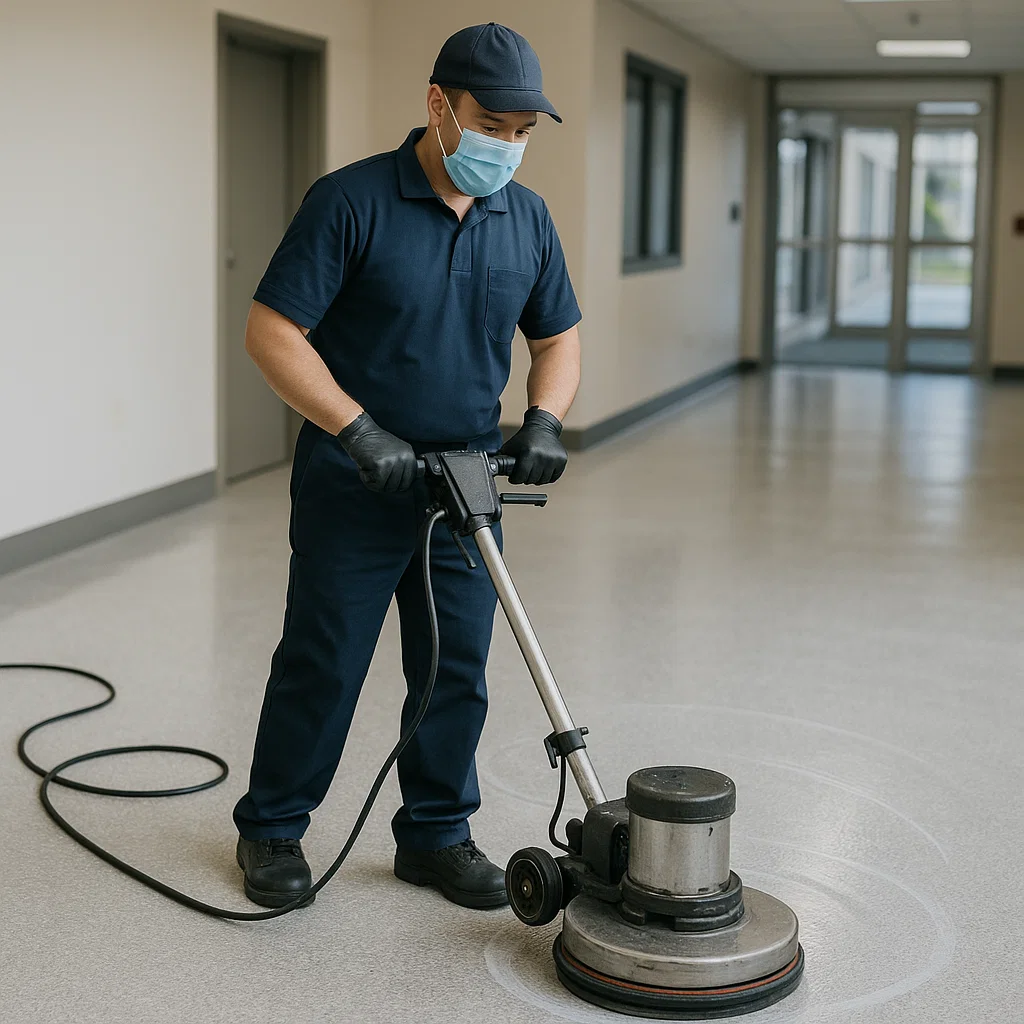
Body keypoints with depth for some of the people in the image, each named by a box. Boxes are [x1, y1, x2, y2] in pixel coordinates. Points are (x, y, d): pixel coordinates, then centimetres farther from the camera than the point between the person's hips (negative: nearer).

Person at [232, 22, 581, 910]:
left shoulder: (527, 218, 4)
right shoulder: (351, 202, -14)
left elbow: (558, 336, 14)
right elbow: (272, 332, -16)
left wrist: (543, 420, -5)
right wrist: (360, 431, -23)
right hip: (354, 486, -5)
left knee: (456, 673, 8)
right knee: (321, 664, 5)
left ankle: (437, 836, 24)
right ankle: (271, 829, 23)